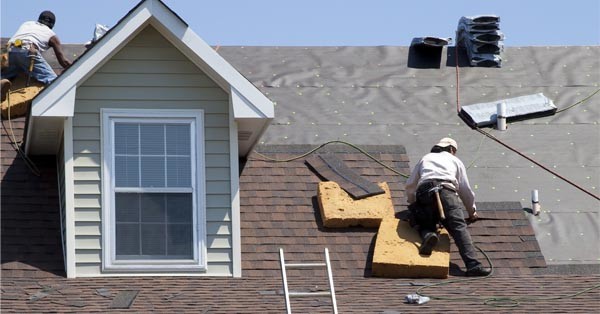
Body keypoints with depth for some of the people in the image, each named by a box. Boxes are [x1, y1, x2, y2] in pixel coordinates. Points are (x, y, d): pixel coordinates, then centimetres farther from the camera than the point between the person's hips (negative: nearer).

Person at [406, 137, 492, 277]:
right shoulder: (455, 160, 31)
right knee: (459, 227, -12)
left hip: (424, 192, 2)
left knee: (426, 225, 14)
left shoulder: (425, 158, 37)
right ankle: (472, 264, -30)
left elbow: (410, 186, 34)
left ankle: (428, 235, -26)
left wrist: (413, 203, 51)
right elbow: (466, 190, 31)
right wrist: (472, 210, 45)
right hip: (446, 191, -2)